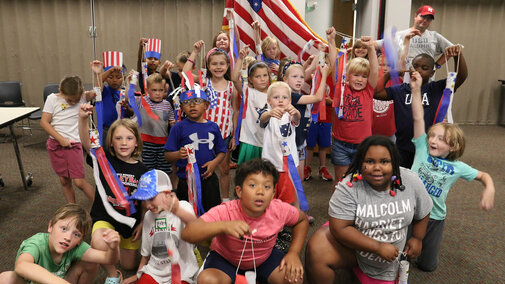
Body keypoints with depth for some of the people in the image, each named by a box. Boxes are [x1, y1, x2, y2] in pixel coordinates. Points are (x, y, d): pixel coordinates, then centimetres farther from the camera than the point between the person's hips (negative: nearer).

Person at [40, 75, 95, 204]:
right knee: (64, 181, 12)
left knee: (79, 181, -8)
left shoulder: (83, 97, -4)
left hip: (74, 144, -2)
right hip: (55, 144, 2)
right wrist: (61, 139, -11)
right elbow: (44, 122, -5)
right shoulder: (53, 98, -3)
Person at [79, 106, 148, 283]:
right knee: (99, 243, -37)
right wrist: (83, 119, -45)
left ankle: (121, 244, 49)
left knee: (130, 265, 15)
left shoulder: (141, 170, -6)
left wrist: (142, 223, -2)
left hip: (131, 222, 3)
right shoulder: (105, 161, -12)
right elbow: (86, 142, -29)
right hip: (105, 217, -2)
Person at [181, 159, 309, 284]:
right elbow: (187, 233, -42)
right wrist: (223, 226, -58)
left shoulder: (279, 210, -23)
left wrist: (294, 253, -14)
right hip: (226, 259, -2)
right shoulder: (225, 212, -33)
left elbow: (302, 219, 0)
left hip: (264, 258, 3)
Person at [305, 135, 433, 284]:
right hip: (352, 247, -3)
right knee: (315, 251, -30)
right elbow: (340, 228, -25)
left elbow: (423, 213, 7)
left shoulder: (411, 182, -12)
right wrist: (378, 247, -24)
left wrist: (417, 238, 2)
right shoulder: (349, 187, -23)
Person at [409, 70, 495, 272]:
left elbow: (483, 175, 10)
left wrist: (489, 189, -12)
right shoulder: (422, 149, -8)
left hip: (433, 218, 1)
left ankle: (427, 242, 41)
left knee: (427, 265, 12)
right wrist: (415, 90, -21)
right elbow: (418, 118, -15)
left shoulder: (457, 167, -4)